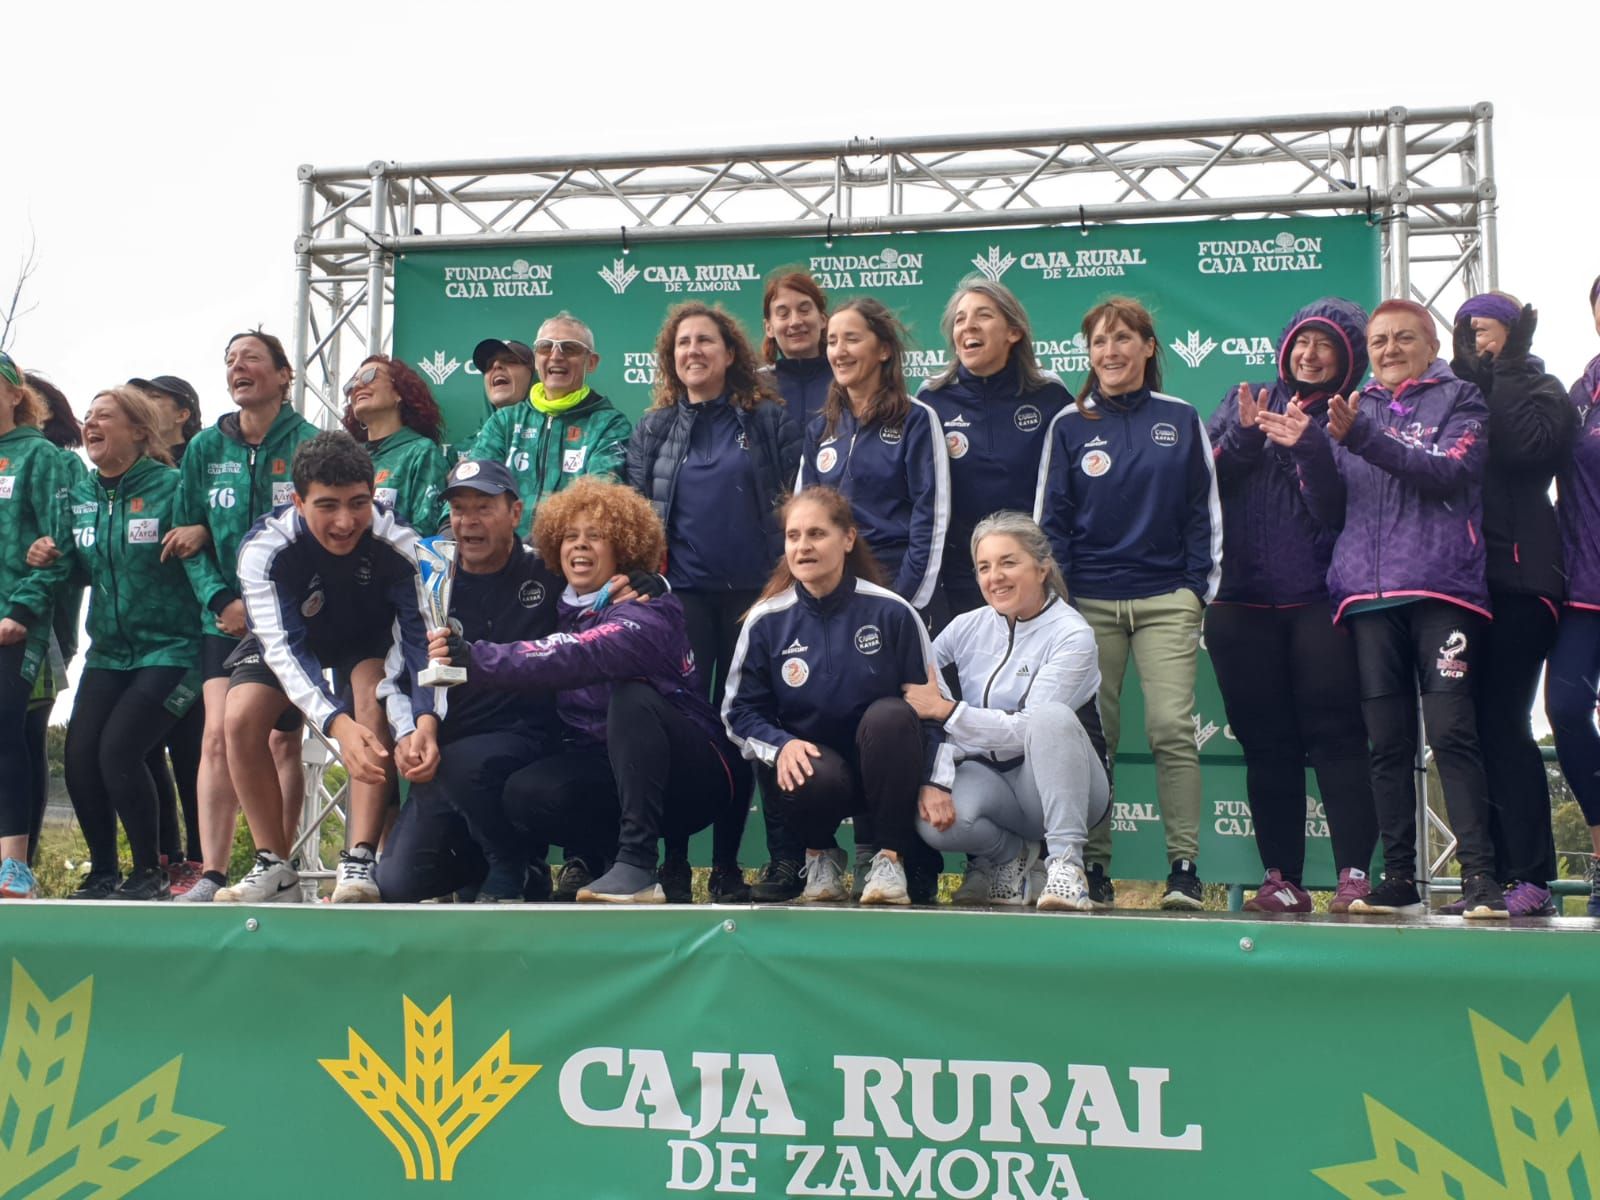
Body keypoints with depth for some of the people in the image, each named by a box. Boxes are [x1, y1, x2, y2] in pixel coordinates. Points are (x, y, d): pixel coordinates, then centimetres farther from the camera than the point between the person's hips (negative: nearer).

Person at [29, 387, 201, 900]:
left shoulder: (170, 486, -9)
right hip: (108, 651, 7)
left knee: (119, 749, -16)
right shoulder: (81, 495, 10)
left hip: (169, 648, -6)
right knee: (79, 754, -1)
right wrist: (51, 558, -1)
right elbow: (83, 567, 18)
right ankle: (103, 874, 17)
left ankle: (150, 875, 0)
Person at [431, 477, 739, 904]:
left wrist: (474, 658, -47)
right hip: (614, 772, 5)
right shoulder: (567, 610, 7)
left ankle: (637, 865, -33)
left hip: (689, 777, -5)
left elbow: (583, 657, -38)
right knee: (525, 796, -23)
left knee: (631, 693, -34)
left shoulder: (647, 610, -19)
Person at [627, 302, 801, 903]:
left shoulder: (770, 419, 5)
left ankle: (728, 864, 12)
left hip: (755, 589, -1)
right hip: (683, 593, 1)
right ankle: (673, 863, 4)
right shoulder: (653, 429, 11)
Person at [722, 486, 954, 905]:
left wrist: (936, 783, -14)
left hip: (883, 769, 0)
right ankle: (820, 854, 2)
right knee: (819, 778, -35)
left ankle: (890, 859, -16)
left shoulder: (891, 612, -8)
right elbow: (739, 711, 1)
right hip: (808, 762, 0)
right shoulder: (766, 621, -5)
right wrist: (780, 745, -20)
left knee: (890, 714, -32)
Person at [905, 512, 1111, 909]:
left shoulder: (1072, 636, -10)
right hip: (987, 777, 4)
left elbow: (1026, 732, -19)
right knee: (935, 821, -31)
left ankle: (1065, 862, -30)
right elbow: (909, 687, 6)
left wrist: (946, 710, -20)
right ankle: (1010, 855, 3)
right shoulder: (968, 627, 5)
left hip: (1053, 784, -4)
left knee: (1052, 717, -36)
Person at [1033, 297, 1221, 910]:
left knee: (1172, 729, -9)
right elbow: (1050, 517, 7)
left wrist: (1200, 585, 2)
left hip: (1166, 599, 0)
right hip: (1090, 602, 1)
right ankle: (1091, 866, 9)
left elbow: (1203, 509, 9)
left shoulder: (1181, 420, 7)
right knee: (1091, 737, 1)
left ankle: (1184, 867, -4)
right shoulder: (1069, 425, 7)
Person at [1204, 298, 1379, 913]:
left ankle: (1355, 874, -7)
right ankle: (1281, 879, 8)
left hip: (1320, 601, -3)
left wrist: (1310, 446, -18)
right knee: (1266, 742, 4)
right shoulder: (1243, 401, 16)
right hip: (1243, 601, 3)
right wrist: (1244, 435, -10)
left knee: (1336, 735, -9)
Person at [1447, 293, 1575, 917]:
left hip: (1517, 577, -5)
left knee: (1502, 724, -11)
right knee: (1474, 726, 2)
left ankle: (1531, 878, -8)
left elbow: (1526, 447, -14)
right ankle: (1491, 874, 5)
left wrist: (1507, 367, -4)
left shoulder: (1539, 390, 7)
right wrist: (1470, 371, 1)